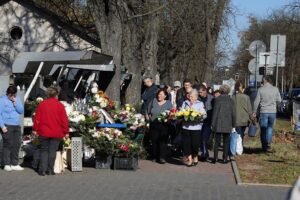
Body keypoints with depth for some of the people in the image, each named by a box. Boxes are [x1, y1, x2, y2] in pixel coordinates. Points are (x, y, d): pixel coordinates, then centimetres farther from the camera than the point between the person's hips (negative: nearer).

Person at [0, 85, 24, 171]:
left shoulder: (17, 99, 12)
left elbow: (21, 111, 7)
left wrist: (15, 103, -7)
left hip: (17, 126, 6)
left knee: (17, 145, 5)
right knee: (8, 145, -8)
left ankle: (14, 164, 13)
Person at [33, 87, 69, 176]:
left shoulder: (42, 104, 1)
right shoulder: (60, 105, -4)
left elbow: (37, 118, 2)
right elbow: (64, 120, -3)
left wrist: (35, 129, 11)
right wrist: (66, 132, 4)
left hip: (44, 132, 2)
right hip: (56, 133, -1)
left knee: (44, 150, 10)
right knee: (52, 151, 4)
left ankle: (42, 170, 4)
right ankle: (50, 170, 4)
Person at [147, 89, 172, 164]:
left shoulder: (168, 103, 3)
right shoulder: (153, 101, 7)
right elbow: (149, 112, 17)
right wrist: (150, 117, 6)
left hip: (163, 126, -2)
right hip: (154, 125, 2)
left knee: (163, 141, -6)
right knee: (154, 141, 7)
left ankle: (162, 158, -3)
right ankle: (155, 157, 18)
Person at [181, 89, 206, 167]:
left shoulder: (200, 104, 8)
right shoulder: (185, 103, 15)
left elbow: (204, 115, 1)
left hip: (196, 126, -2)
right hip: (186, 126, 2)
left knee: (195, 143, -4)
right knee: (186, 143, -4)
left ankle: (195, 157, 20)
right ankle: (189, 159, 5)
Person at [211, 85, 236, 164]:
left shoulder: (217, 99, -5)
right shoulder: (231, 101, 0)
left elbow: (214, 112, -5)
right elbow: (233, 113, 3)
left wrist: (212, 124, 0)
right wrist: (233, 125, 10)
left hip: (218, 124, -1)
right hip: (227, 125, 1)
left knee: (217, 142, 5)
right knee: (226, 142, 8)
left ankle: (215, 158, 1)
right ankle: (225, 158, 8)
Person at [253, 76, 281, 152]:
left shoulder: (261, 89, -7)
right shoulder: (275, 89, -2)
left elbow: (256, 102, -6)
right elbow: (279, 100, 7)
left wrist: (254, 112, 3)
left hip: (263, 112, -2)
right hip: (272, 111, 2)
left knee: (263, 129, 7)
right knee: (270, 128, 14)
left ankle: (264, 145, 8)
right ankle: (268, 143, 2)